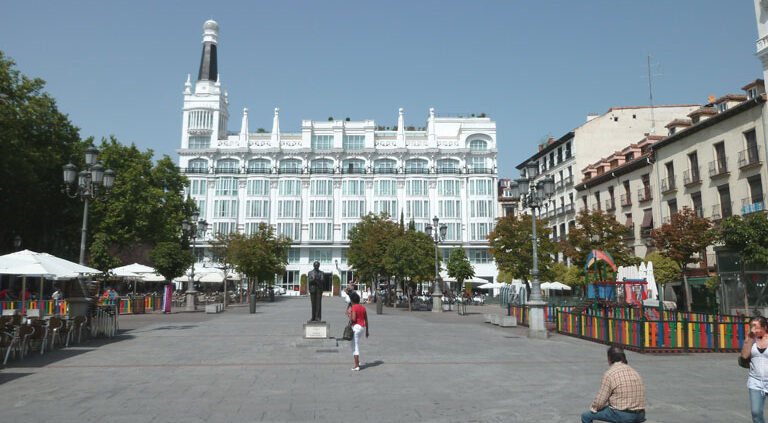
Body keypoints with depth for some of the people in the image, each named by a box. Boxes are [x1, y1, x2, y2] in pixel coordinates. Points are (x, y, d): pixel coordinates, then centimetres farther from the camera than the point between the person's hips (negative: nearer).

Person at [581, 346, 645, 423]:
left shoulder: (609, 374, -12)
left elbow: (600, 401, -12)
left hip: (621, 415, -8)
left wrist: (592, 408, 11)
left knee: (586, 416, 5)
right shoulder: (635, 373, 10)